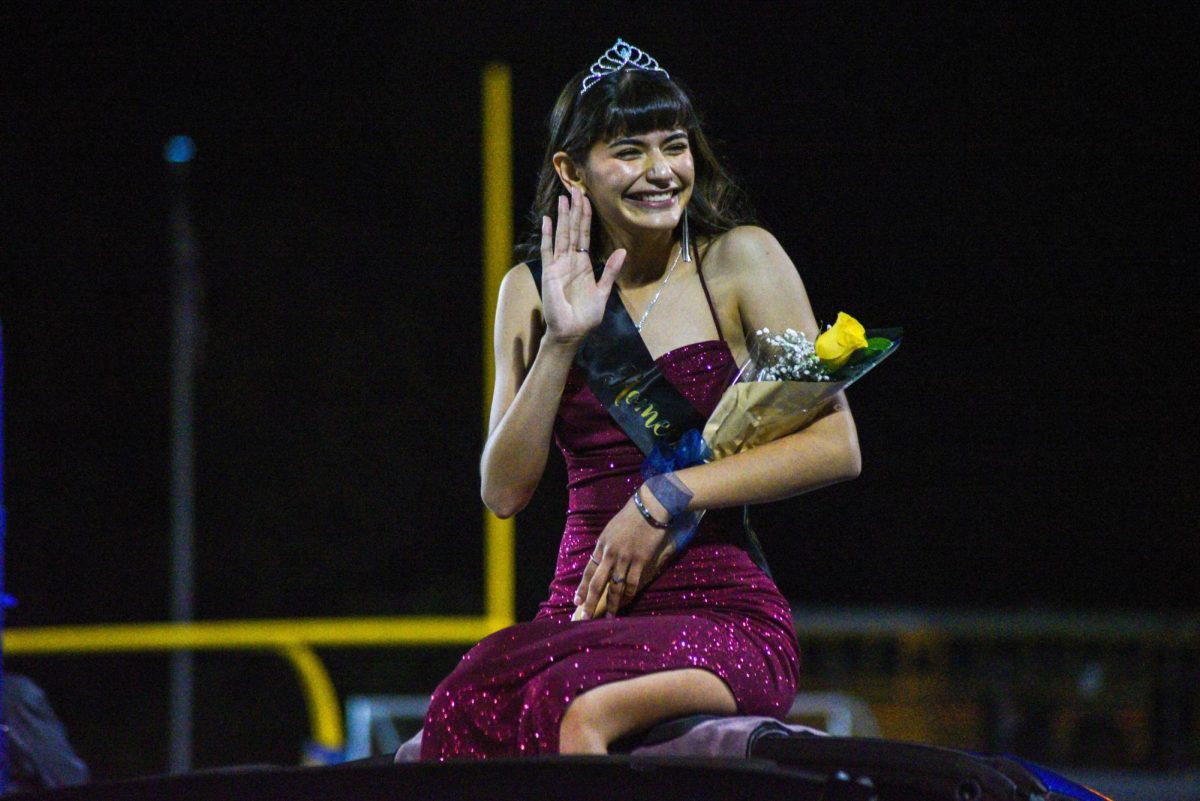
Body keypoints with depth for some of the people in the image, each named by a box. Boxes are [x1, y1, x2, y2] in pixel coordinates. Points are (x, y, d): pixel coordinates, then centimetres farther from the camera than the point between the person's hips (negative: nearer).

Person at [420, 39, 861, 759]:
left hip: (722, 613, -3)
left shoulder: (739, 260, 4)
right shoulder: (531, 291, 15)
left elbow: (837, 446, -3)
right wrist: (561, 342, -4)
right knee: (461, 715, -31)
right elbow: (505, 492, 7)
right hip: (582, 613, 4)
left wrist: (663, 499, -10)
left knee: (582, 713, -37)